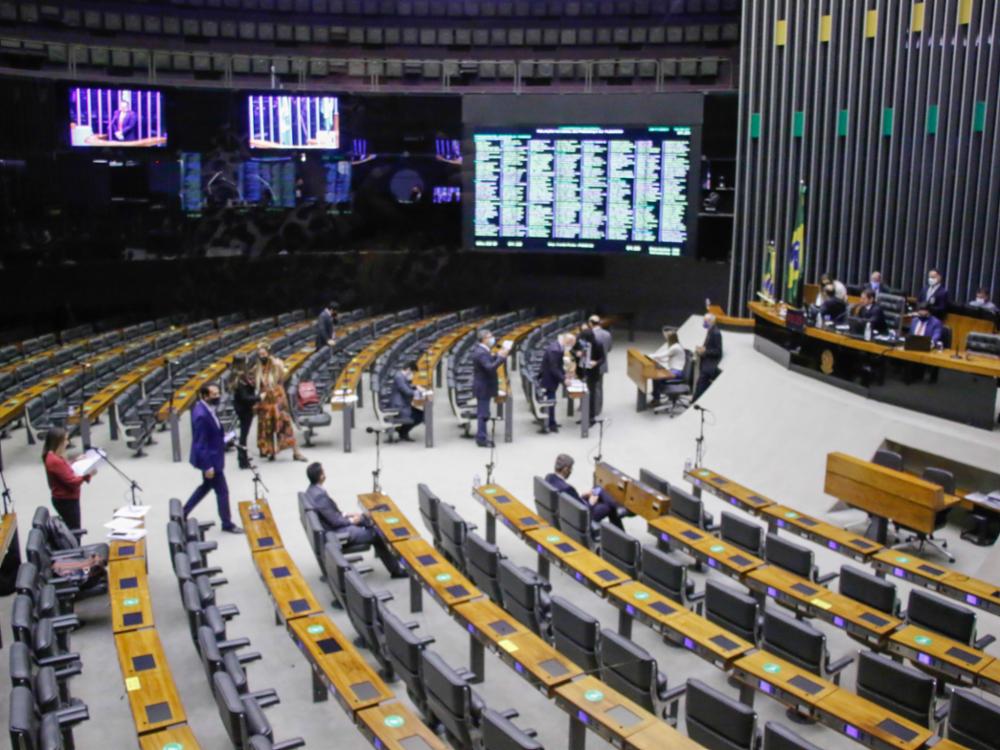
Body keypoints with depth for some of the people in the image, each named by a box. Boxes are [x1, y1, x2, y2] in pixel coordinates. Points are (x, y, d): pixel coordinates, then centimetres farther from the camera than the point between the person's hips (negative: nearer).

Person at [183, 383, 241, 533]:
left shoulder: (206, 408, 0)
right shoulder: (202, 415, -30)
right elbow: (200, 444, -26)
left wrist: (220, 435, 6)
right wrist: (208, 466, -22)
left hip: (211, 456, 10)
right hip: (209, 458, -10)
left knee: (207, 486, 26)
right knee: (222, 491, 5)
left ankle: (183, 513, 39)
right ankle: (227, 524, 22)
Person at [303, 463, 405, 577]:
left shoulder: (312, 490, 0)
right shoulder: (319, 495, -31)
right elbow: (335, 521, -24)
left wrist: (344, 515, 7)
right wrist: (351, 520, -8)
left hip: (335, 525, 10)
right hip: (336, 533, -10)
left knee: (368, 518, 17)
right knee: (375, 535, -2)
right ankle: (396, 570, 10)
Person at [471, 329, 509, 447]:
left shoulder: (483, 350, 10)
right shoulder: (481, 353, -23)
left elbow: (490, 363, 14)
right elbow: (490, 367, -33)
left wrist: (497, 356, 2)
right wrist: (501, 357, -31)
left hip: (484, 387, 10)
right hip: (483, 388, -10)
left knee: (483, 414, 17)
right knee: (483, 414, -3)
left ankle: (482, 436, 26)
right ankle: (481, 439, 3)